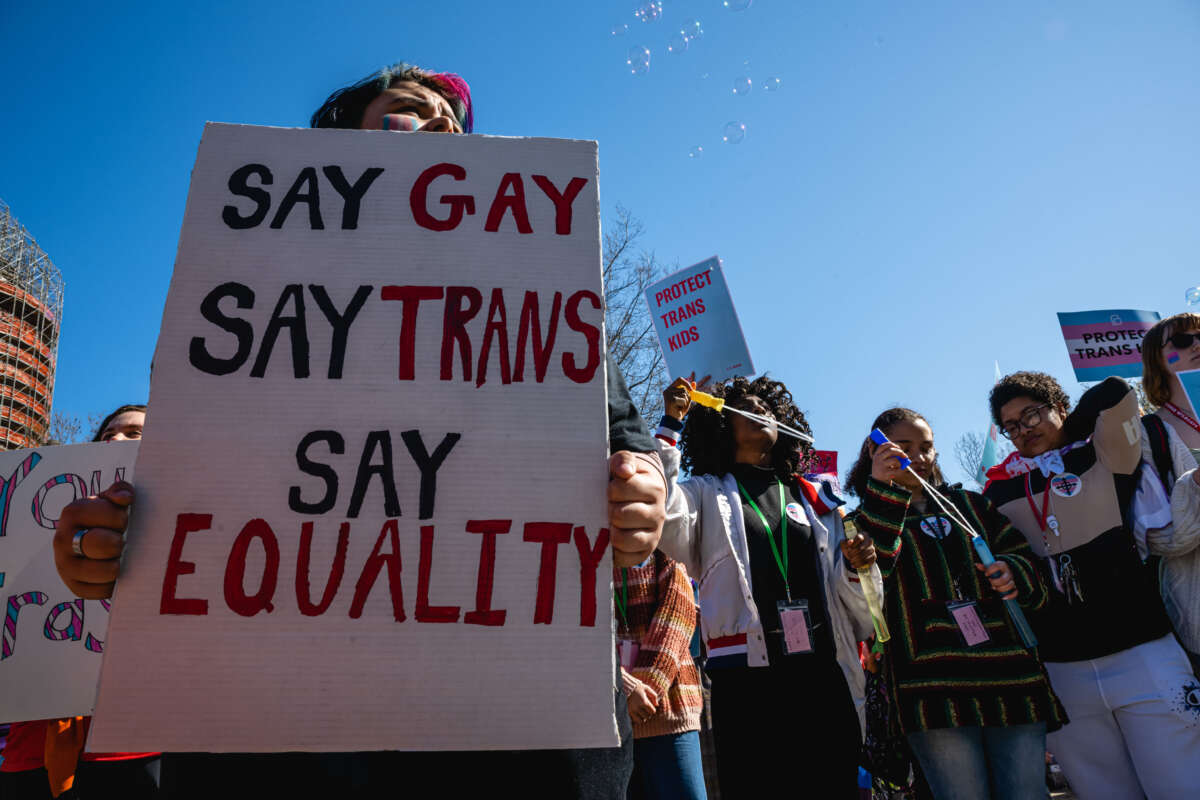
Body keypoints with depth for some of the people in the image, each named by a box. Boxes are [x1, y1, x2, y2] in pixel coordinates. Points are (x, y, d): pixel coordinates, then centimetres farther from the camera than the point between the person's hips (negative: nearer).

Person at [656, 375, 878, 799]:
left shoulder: (815, 498, 17)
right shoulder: (706, 493, 8)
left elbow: (852, 603, 22)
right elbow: (663, 518, -16)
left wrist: (857, 569, -2)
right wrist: (671, 424, -12)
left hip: (824, 673, 4)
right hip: (746, 675, -3)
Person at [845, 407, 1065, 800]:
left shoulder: (969, 504, 21)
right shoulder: (867, 515, 9)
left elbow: (1024, 555, 21)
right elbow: (866, 572, -12)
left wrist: (1013, 572, -2)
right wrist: (882, 489, -16)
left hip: (1013, 678, 4)